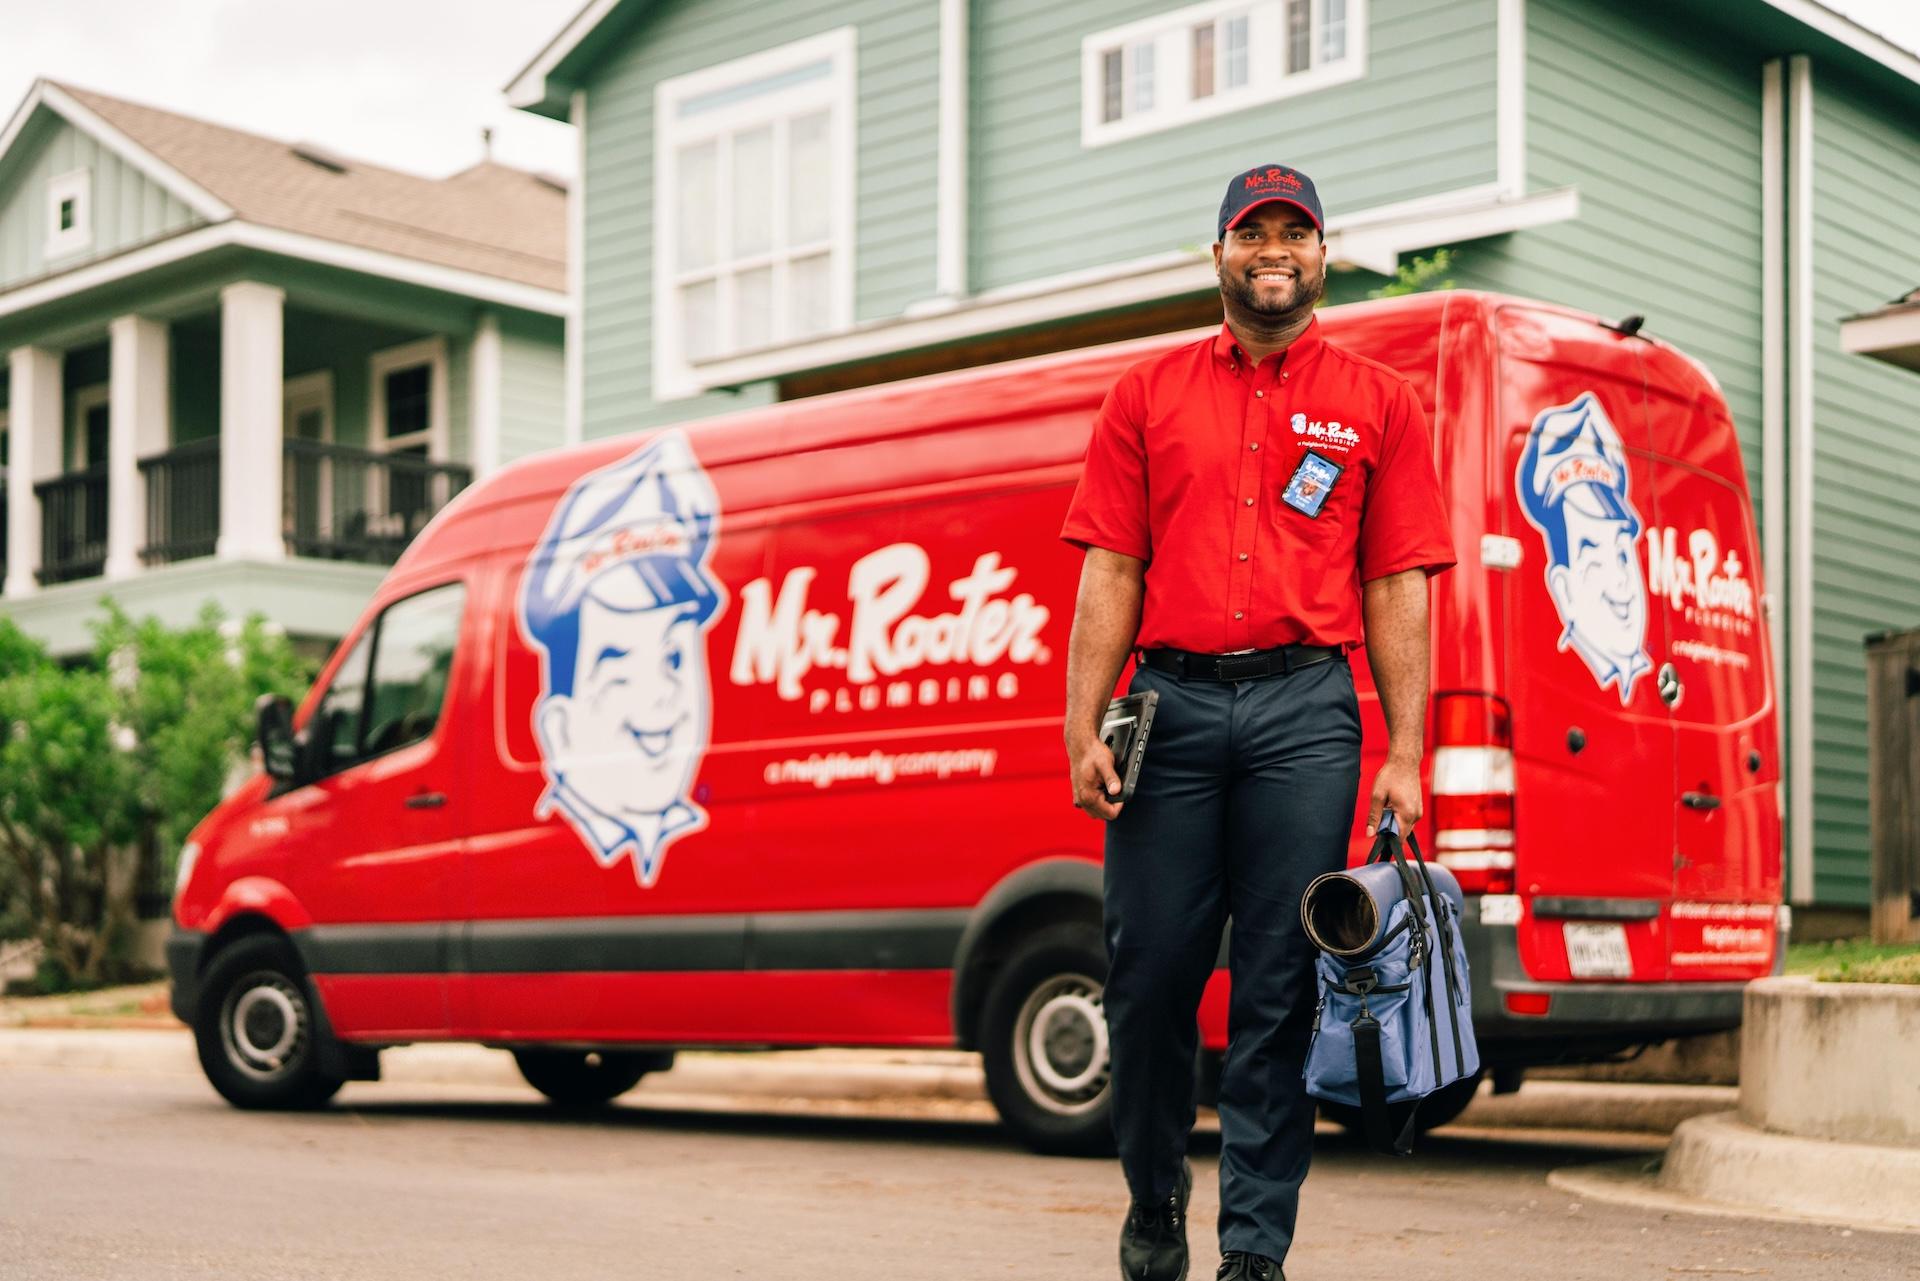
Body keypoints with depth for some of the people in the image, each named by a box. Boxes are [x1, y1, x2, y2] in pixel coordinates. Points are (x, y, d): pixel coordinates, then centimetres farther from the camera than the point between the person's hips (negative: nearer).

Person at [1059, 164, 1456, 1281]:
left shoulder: (1379, 404, 12)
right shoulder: (1148, 396, 14)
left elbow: (1398, 589, 6)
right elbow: (1111, 574, 9)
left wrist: (1404, 757, -1)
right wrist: (1085, 730, 0)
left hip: (1308, 709, -1)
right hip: (1172, 699, 1)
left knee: (1281, 988, -1)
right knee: (1149, 972, 1)